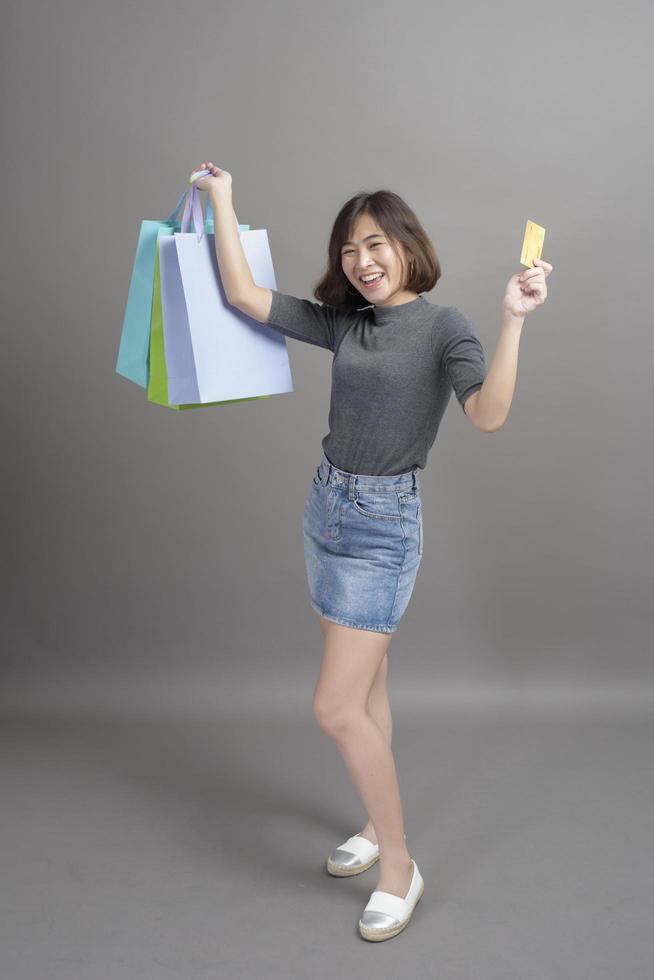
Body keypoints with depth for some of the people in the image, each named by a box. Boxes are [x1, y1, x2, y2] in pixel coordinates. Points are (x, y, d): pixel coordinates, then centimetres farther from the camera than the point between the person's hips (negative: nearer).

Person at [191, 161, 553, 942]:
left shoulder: (442, 325, -10)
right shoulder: (344, 323, 6)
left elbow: (488, 414, -27)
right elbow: (243, 296, 6)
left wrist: (514, 319, -36)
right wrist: (222, 199, 9)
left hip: (384, 524, -7)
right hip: (326, 507, 7)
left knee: (337, 706, -8)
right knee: (365, 685, 16)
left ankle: (399, 865, 8)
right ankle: (378, 827, 33)